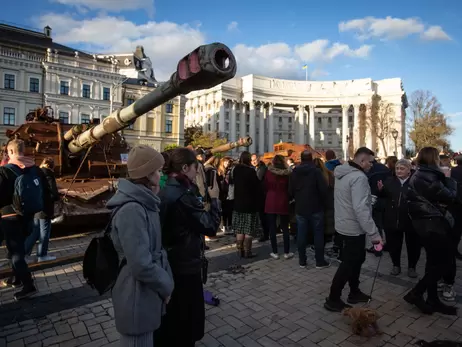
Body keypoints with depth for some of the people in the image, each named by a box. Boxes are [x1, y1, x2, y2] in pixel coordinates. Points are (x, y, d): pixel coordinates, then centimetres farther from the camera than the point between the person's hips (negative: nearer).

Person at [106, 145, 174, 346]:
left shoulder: (144, 203, 4)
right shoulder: (131, 210, -27)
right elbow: (141, 264, -30)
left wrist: (165, 282, 4)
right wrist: (166, 286, -14)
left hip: (148, 294, 9)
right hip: (138, 299, -9)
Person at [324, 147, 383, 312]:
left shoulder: (343, 173, 7)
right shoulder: (359, 177, -23)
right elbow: (361, 209, -30)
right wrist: (374, 233, -27)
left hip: (345, 224, 10)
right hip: (354, 228, -9)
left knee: (355, 259, 22)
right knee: (349, 263, 2)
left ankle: (354, 292, 36)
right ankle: (333, 299, 13)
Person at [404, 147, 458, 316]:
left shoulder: (419, 175, 13)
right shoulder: (428, 177, -18)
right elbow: (450, 197, -13)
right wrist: (449, 179, -1)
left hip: (425, 222, 10)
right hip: (433, 223, -10)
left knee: (434, 261, 14)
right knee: (445, 260, -2)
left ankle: (433, 300, 22)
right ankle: (416, 293, 2)